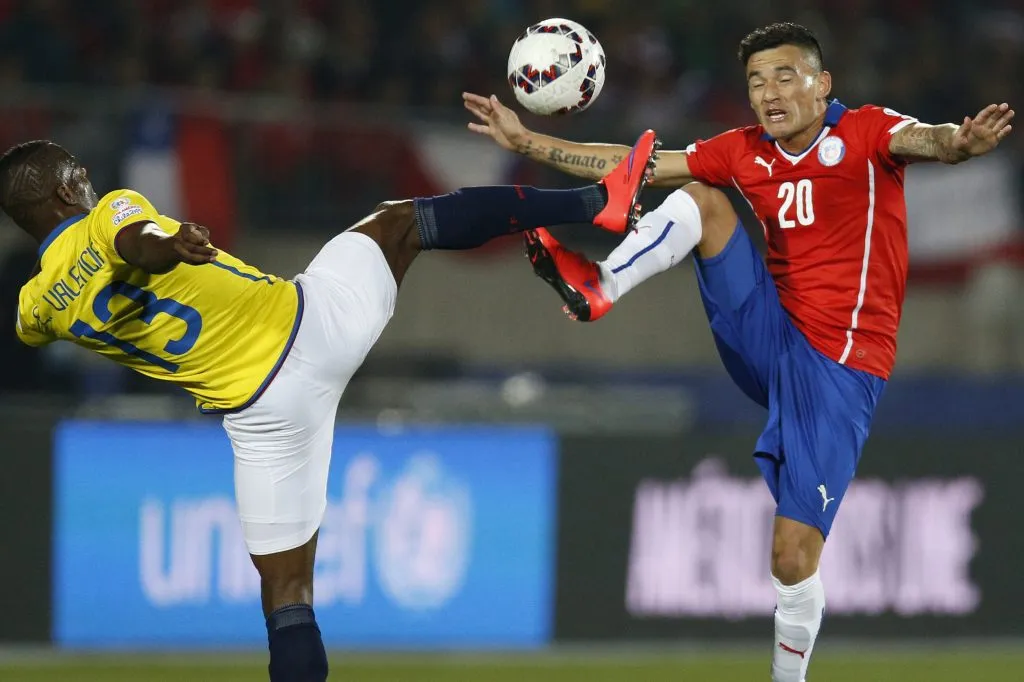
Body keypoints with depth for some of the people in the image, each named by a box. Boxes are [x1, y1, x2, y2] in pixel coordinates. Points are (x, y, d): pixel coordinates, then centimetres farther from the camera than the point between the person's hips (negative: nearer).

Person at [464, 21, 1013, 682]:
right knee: (700, 199, -7)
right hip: (770, 341, 5)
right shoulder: (744, 152, 7)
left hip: (840, 368, -5)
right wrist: (524, 141, 9)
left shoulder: (865, 133, -9)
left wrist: (960, 142, -55)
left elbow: (923, 140, -31)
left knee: (794, 558, -11)